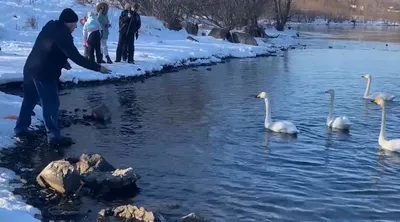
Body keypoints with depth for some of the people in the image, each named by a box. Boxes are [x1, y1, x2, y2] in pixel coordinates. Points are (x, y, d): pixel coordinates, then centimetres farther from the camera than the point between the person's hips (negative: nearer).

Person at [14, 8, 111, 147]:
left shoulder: (50, 27, 10)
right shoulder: (62, 35, -18)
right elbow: (77, 57, -22)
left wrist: (62, 62, 11)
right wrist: (98, 68, -19)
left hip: (30, 68, 9)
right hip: (44, 73, -9)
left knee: (29, 100, 20)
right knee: (51, 104, -4)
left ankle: (21, 128, 30)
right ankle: (54, 136, -1)